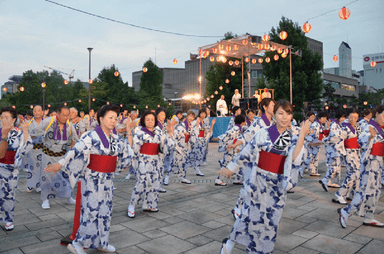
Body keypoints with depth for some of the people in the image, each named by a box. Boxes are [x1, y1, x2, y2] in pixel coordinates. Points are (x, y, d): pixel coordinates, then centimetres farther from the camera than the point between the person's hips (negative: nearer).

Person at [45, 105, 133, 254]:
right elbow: (76, 151, -21)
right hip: (93, 179, -7)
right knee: (91, 210, -2)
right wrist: (60, 164, -30)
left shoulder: (115, 139, 8)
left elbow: (127, 150, 18)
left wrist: (129, 133, 10)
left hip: (108, 180, 7)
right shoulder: (91, 137, -14)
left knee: (105, 211, 14)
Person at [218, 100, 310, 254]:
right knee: (251, 215, 3)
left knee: (271, 221, 10)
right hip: (259, 182, -3)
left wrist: (301, 136, -22)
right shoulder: (264, 134, -7)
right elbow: (246, 153, -1)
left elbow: (295, 159, -15)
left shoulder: (292, 139, 2)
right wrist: (231, 169, 6)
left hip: (278, 185, 3)